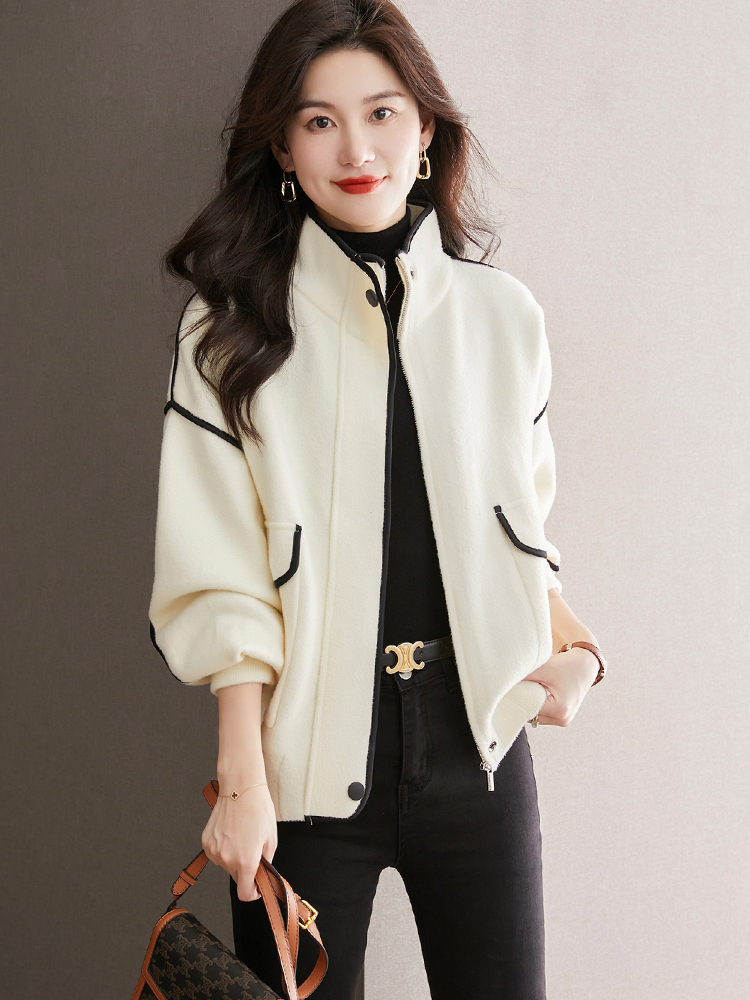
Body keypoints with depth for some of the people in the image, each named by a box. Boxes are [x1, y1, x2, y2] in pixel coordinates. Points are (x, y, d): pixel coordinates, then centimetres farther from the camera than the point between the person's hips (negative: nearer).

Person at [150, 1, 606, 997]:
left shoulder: (502, 314, 5)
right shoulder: (233, 326, -3)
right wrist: (242, 780, -10)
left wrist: (571, 644, -3)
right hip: (310, 755, -2)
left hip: (476, 739, 3)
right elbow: (223, 578, -6)